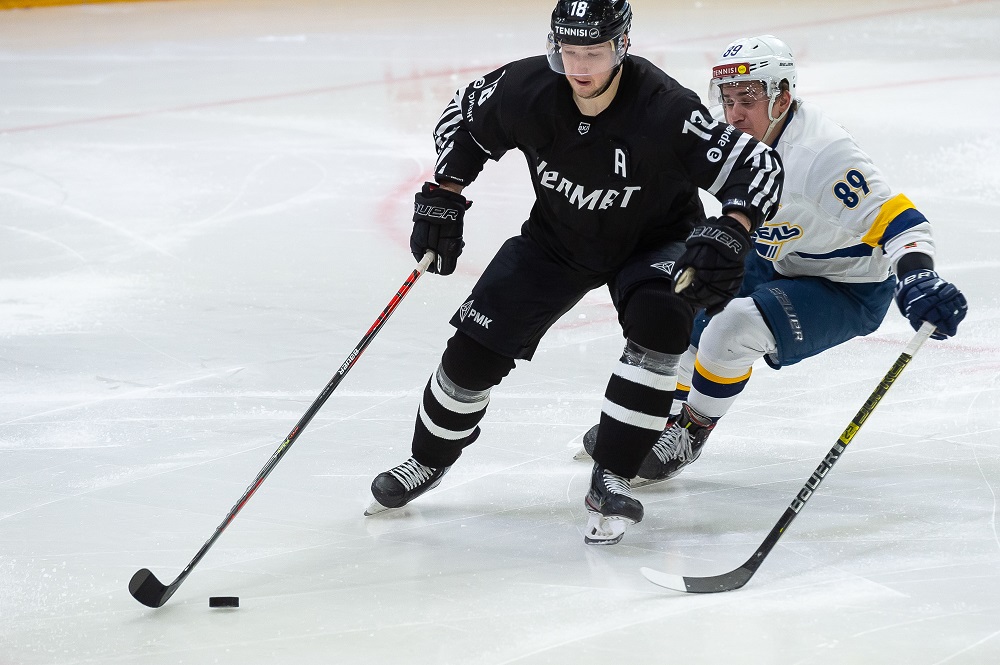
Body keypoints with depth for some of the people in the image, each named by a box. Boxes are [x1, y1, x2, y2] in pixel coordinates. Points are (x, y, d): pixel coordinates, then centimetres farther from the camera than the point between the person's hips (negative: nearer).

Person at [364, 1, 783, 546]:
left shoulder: (664, 109, -34)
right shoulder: (526, 90, -24)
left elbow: (758, 166, -32)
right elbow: (463, 122, -1)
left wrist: (730, 233, -46)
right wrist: (441, 201, -5)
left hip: (652, 240, -3)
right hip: (557, 237, 3)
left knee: (659, 319, -33)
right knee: (476, 347, -4)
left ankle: (610, 480, -21)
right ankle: (430, 459, 26)